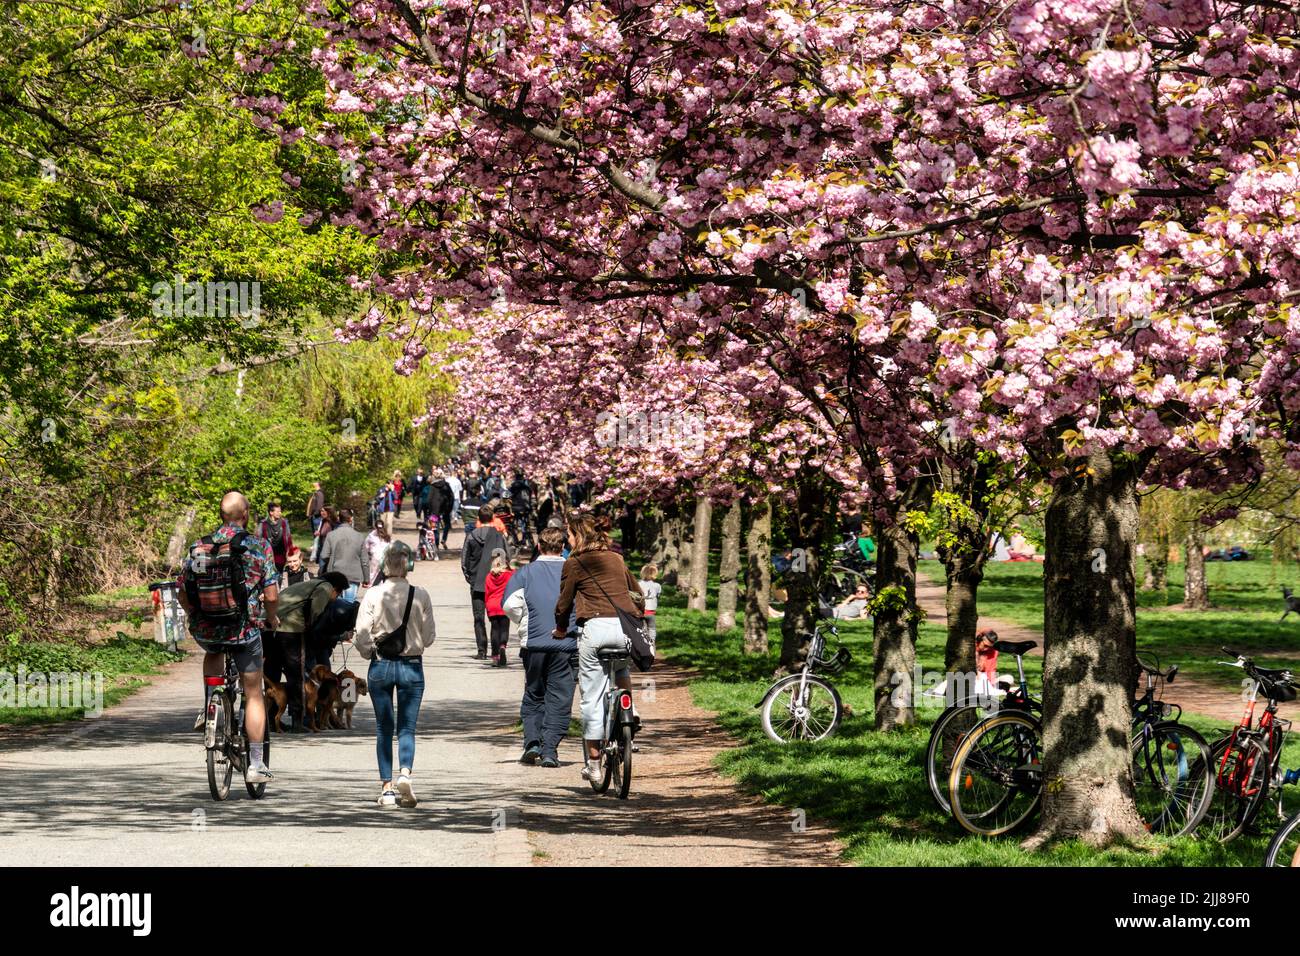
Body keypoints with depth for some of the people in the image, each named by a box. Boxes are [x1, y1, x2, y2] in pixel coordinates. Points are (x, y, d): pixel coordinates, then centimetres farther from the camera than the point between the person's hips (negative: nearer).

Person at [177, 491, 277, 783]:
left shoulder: (198, 548, 2)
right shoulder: (258, 547, -7)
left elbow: (182, 593, 5)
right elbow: (271, 596, -10)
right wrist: (272, 619, 11)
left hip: (204, 631, 3)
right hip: (245, 629, -3)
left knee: (213, 652, 39)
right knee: (253, 695, 10)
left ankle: (209, 707, 23)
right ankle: (256, 765, 9)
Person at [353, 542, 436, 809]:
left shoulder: (373, 595, -8)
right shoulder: (420, 596, -7)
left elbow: (361, 638, -8)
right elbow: (428, 638, -1)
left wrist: (371, 654, 11)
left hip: (380, 666, 0)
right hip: (412, 666, 0)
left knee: (384, 729, 10)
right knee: (407, 727, 7)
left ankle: (387, 787, 7)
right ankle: (405, 772, -17)